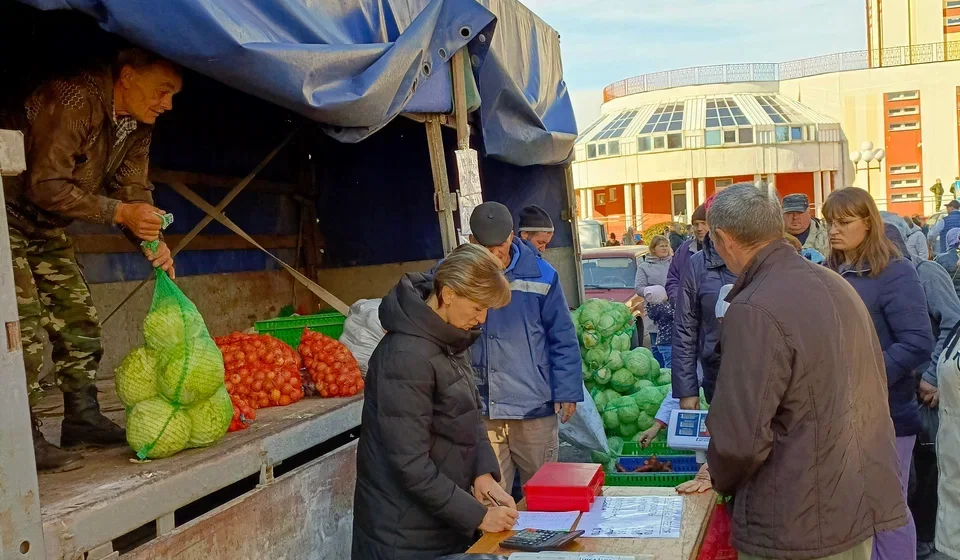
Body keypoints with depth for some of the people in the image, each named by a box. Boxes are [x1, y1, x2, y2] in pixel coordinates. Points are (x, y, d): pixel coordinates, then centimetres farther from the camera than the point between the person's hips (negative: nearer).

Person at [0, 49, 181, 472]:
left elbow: (133, 189, 1)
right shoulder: (73, 102, -29)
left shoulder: (138, 124, -1)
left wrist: (153, 242, -16)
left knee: (79, 317, 7)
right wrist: (120, 212, -31)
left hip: (45, 227, 9)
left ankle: (82, 419, 17)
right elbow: (47, 186, -29)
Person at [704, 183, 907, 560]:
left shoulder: (753, 311, -23)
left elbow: (740, 439, -25)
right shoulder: (836, 284, 5)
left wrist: (720, 480, -4)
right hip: (864, 505, 8)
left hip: (798, 528, -8)